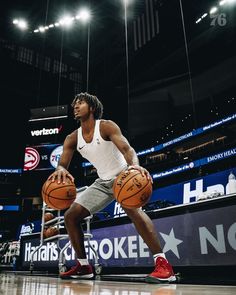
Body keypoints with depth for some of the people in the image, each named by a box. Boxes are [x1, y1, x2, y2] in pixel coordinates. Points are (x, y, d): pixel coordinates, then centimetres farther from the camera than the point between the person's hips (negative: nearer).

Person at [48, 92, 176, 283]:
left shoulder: (106, 126, -17)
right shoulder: (72, 139, -1)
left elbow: (126, 148, -33)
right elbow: (62, 164, -11)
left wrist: (135, 165, -56)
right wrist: (61, 170, -38)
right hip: (103, 182, 7)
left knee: (131, 208, -37)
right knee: (71, 216, 1)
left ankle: (163, 264, -33)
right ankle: (84, 266, 14)